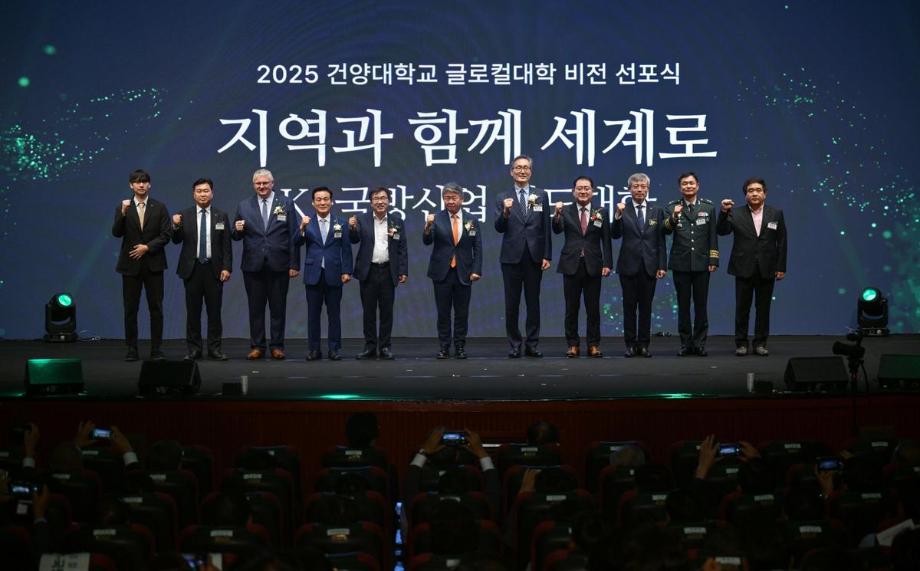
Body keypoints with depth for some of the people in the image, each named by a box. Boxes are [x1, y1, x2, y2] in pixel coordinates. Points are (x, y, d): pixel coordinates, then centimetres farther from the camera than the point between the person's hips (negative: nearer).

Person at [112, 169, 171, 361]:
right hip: (130, 264, 0)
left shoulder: (160, 208, 4)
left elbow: (165, 235, 0)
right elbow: (116, 233, -7)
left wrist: (147, 247, -11)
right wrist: (123, 214, -21)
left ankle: (156, 349, 6)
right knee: (130, 309, 1)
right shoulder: (123, 207, 5)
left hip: (153, 264, 0)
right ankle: (132, 349, 6)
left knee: (156, 308, 1)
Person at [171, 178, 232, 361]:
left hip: (214, 269, 0)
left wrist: (227, 267, -5)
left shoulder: (221, 216, 5)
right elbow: (177, 240, 3)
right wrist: (176, 226, -17)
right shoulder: (185, 215, 5)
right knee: (193, 311, 3)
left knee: (214, 311, 3)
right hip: (192, 268, 0)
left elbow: (226, 245, 3)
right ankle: (194, 349, 9)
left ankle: (214, 348, 10)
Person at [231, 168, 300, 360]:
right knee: (256, 308, 6)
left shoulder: (286, 204, 3)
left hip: (279, 265, -1)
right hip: (253, 265, 1)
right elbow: (236, 236, 9)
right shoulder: (244, 206, 7)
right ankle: (257, 346, 12)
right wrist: (237, 230, -16)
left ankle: (277, 346, 12)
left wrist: (294, 264, -4)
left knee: (278, 308, 5)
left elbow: (293, 236, 1)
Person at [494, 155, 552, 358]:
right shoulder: (503, 198, 3)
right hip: (512, 257, -1)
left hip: (534, 257, 1)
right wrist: (505, 212, -24)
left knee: (533, 302, 5)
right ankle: (514, 345, 11)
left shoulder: (541, 196, 6)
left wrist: (547, 256, -1)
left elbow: (546, 227, 4)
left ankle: (532, 345, 11)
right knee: (512, 304, 3)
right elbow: (499, 228, -5)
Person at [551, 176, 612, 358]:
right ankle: (573, 344, 10)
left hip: (593, 266, 0)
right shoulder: (566, 211, 2)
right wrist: (556, 215, -32)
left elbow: (606, 241, 3)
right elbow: (557, 230, -13)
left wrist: (607, 264, -5)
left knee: (593, 308, 4)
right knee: (571, 308, 4)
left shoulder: (601, 213, 4)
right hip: (571, 265, 0)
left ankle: (594, 345, 10)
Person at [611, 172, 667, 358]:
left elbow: (661, 242, 6)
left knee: (646, 307, 5)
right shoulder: (623, 210, 2)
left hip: (649, 266, 1)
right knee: (629, 306, 3)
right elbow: (615, 235, -9)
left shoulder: (657, 212, 8)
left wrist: (662, 266, 0)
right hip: (629, 265, -1)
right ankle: (630, 344, 9)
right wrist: (618, 216, -23)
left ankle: (643, 344, 10)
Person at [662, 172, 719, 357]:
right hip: (681, 263, 0)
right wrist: (673, 217, -27)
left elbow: (713, 236, 4)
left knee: (700, 305, 4)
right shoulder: (672, 207, 3)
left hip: (702, 263, 0)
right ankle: (686, 343, 10)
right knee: (683, 305, 5)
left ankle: (700, 343, 10)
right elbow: (666, 231, -9)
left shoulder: (708, 207, 6)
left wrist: (713, 260, -2)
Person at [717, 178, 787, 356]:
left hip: (767, 270, 1)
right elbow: (722, 231, -9)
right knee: (742, 308, 3)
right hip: (744, 269, -1)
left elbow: (781, 242, 4)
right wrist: (724, 212, -25)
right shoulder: (736, 214, 2)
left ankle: (760, 343, 13)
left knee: (763, 308, 5)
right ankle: (741, 343, 10)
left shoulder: (776, 214, 4)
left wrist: (781, 267, -1)